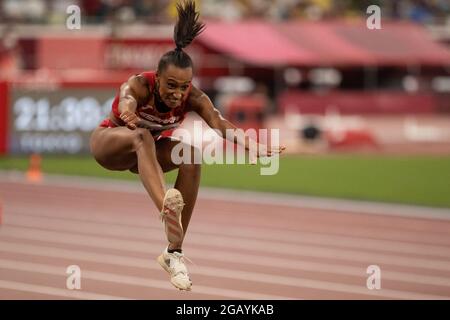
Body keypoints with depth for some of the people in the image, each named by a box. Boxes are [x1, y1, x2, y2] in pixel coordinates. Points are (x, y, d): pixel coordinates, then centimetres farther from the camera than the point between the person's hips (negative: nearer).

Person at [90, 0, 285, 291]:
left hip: (147, 155, 4)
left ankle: (174, 253, -24)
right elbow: (126, 103, -55)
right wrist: (128, 115, -80)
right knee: (142, 136, -38)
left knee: (191, 156, -27)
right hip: (108, 143, -4)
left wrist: (253, 147, -57)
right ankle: (166, 208, -64)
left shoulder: (193, 97, -23)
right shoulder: (139, 85, -32)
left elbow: (219, 123, -38)